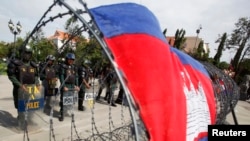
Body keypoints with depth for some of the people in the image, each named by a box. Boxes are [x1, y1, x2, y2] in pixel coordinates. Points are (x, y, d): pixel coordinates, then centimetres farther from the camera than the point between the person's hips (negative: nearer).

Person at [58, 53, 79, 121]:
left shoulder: (74, 67, 11)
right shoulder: (63, 66, -4)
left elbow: (76, 76, 12)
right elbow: (61, 77, -10)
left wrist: (77, 85, 4)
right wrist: (64, 86, -16)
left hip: (72, 86, 4)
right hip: (65, 85, -4)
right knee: (63, 100, -1)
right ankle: (61, 114, 9)